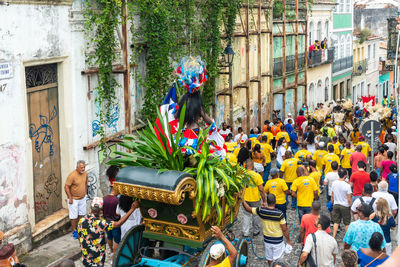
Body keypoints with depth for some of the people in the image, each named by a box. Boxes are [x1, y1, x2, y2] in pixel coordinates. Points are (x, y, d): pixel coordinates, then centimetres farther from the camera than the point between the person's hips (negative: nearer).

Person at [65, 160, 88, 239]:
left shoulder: (85, 174, -2)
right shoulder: (72, 175, -23)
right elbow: (66, 187, -20)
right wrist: (70, 198, -18)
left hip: (82, 198, 6)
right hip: (74, 199, -6)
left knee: (81, 214, 15)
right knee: (74, 216, 2)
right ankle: (74, 231, 15)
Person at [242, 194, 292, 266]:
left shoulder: (261, 211, -15)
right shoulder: (279, 214, -24)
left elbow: (248, 209, -1)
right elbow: (284, 229, -17)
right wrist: (288, 240, -4)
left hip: (267, 240, 4)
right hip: (278, 241, -4)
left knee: (269, 259, 23)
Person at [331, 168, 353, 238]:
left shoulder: (334, 183, -6)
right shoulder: (347, 186, -20)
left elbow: (332, 196, 5)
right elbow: (349, 199, -15)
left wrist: (332, 203, 20)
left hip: (336, 205, 4)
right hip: (345, 206, -4)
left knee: (336, 222, 12)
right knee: (347, 223, 11)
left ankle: (334, 237, 9)